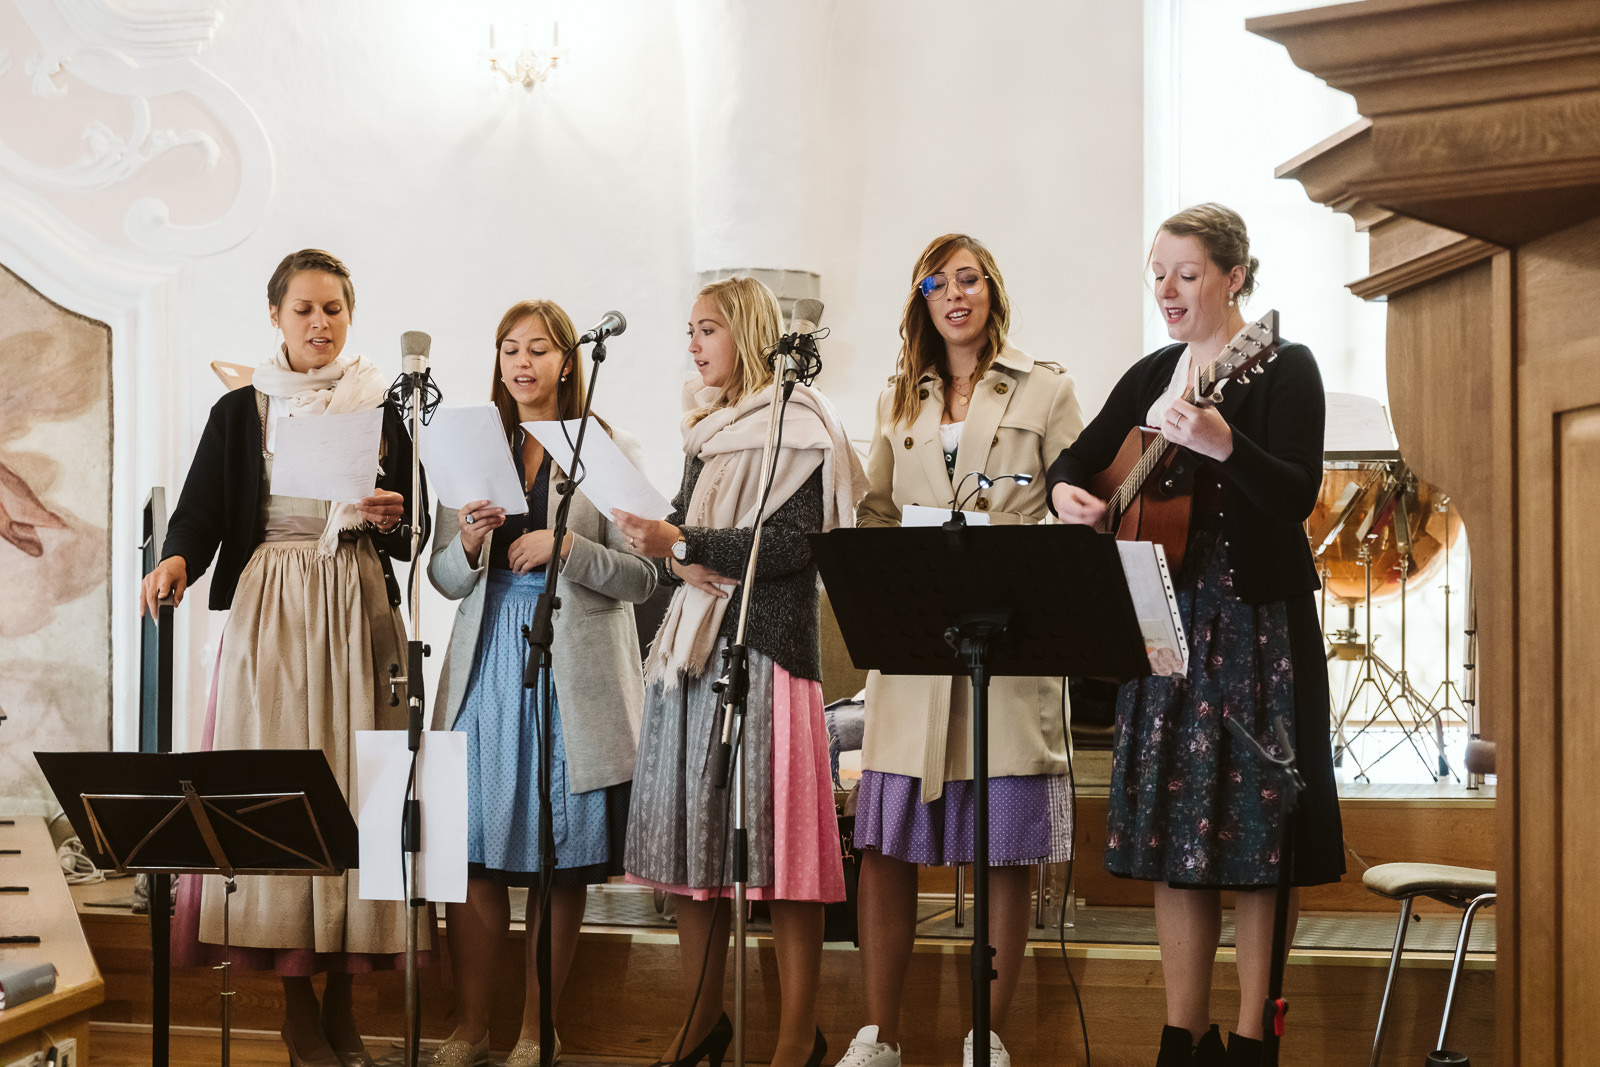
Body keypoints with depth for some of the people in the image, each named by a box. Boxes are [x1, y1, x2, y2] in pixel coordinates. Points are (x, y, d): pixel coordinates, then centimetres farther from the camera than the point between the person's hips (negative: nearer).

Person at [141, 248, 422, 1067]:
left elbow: (412, 538, 10)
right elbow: (201, 513, 0)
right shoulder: (240, 411, 8)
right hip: (269, 609, 0)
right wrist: (175, 562, -19)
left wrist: (391, 519, -12)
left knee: (354, 781, -2)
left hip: (357, 611, 1)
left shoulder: (381, 410, 9)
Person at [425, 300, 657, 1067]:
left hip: (575, 671, -2)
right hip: (487, 662, 3)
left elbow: (642, 577, -2)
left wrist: (565, 547, -16)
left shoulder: (611, 450, 2)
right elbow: (442, 578, 11)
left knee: (560, 859, 2)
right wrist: (468, 546, -10)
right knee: (472, 852, 1)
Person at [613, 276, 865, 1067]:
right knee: (692, 830, 5)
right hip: (694, 643, 7)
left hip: (766, 644, -7)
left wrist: (683, 544, -16)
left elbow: (793, 539, -13)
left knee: (775, 835, -7)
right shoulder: (706, 430, 20)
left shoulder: (797, 428, -2)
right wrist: (676, 559, -3)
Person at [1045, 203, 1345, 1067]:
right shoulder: (1151, 374, 12)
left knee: (1253, 829, -3)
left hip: (1257, 618, -6)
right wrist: (1066, 492, -4)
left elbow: (1298, 497, -17)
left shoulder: (1284, 368, -5)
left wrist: (1223, 444, -33)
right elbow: (1077, 457, 18)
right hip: (1161, 618, 6)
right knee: (1172, 829, 7)